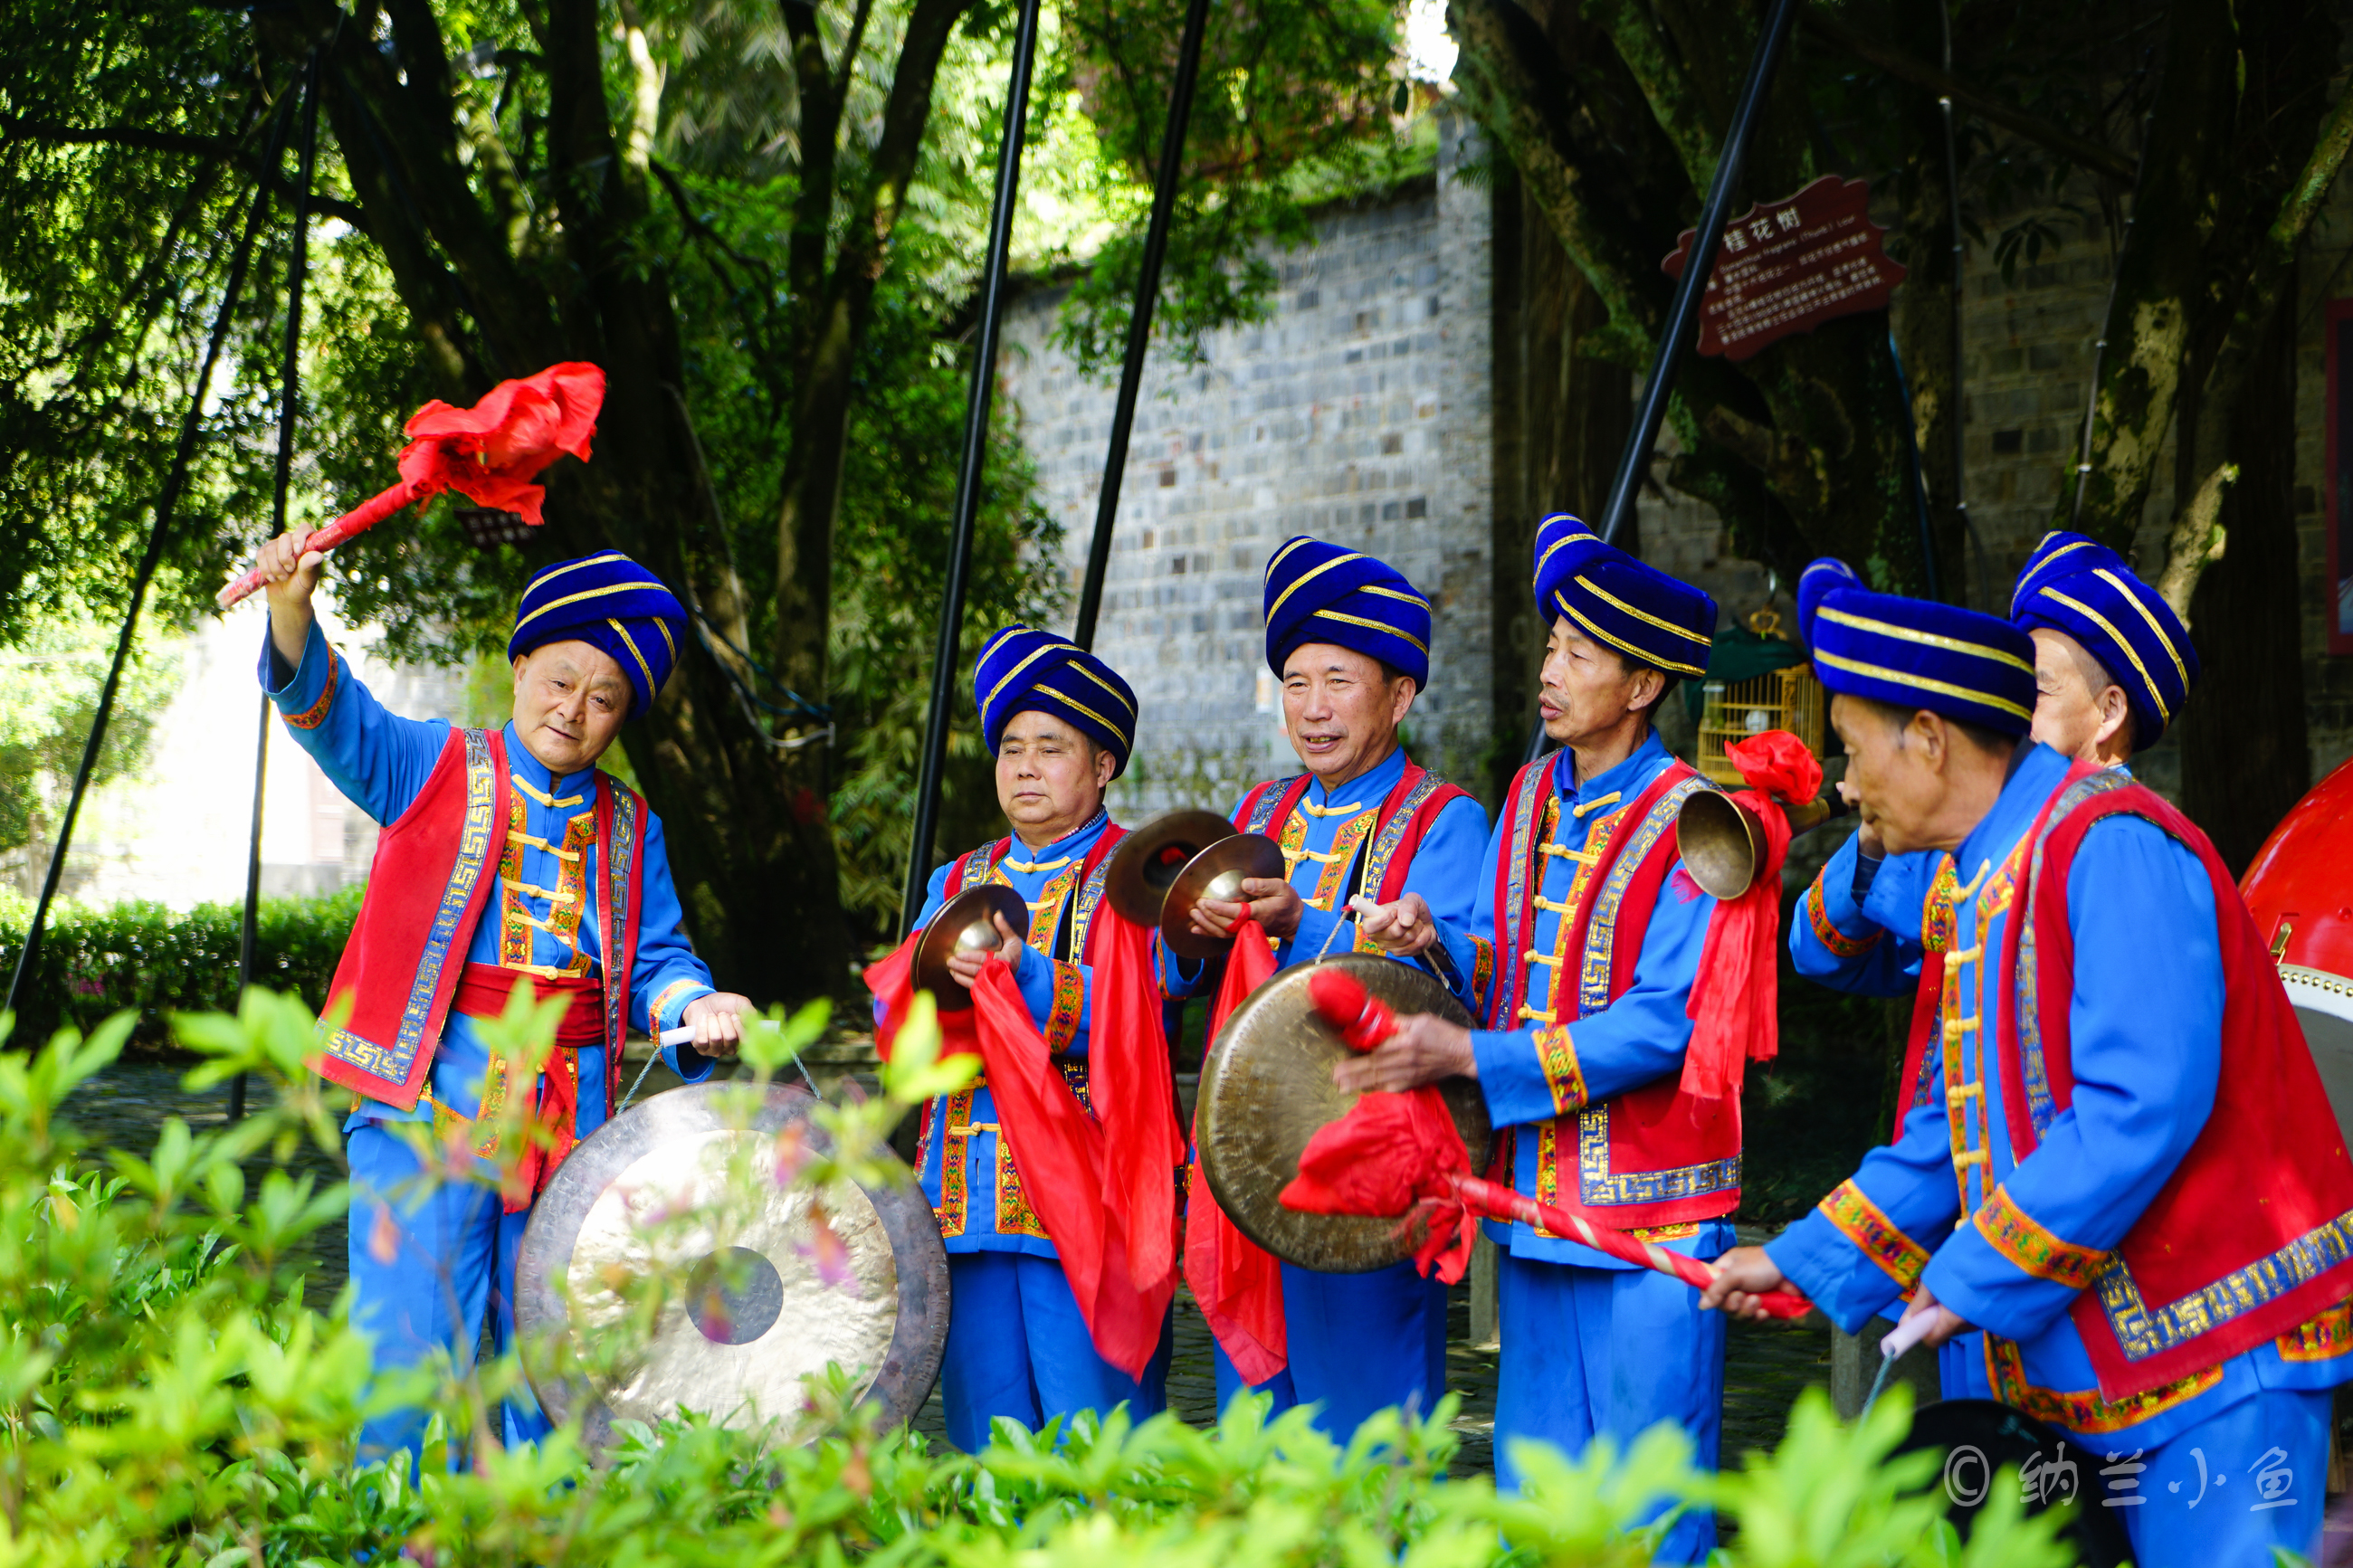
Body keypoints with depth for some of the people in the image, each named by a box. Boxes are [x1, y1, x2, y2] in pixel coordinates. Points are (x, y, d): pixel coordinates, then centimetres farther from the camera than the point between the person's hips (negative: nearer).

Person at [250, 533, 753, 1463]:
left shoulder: (628, 829, 16)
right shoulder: (433, 768, 7)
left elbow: (657, 959, 13)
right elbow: (335, 716, -8)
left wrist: (692, 1005, -11)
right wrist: (293, 610, -28)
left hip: (569, 1119, 4)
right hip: (429, 1103, -3)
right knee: (411, 1359, -10)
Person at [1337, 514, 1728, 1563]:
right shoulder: (1530, 797, 10)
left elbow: (1663, 1022, -18)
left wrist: (1473, 1058, -20)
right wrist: (1441, 945, -4)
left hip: (1650, 1208, -7)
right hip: (1536, 1196, 7)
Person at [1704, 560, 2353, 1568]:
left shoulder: (2111, 845, -16)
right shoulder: (1976, 884, 15)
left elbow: (2140, 1112, -25)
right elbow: (1951, 1135, 21)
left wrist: (1976, 1279, -18)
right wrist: (1802, 1261, 15)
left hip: (2216, 1360, -9)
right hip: (2068, 1361, 9)